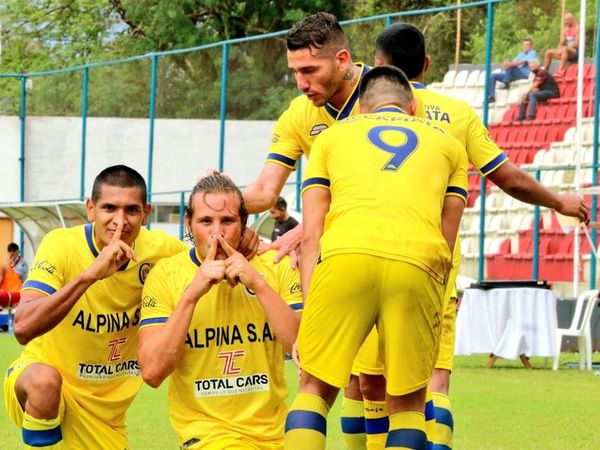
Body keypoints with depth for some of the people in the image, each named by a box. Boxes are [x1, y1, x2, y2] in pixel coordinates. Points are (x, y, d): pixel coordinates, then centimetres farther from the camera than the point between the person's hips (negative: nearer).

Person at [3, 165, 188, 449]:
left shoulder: (159, 250, -10)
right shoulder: (62, 245, -21)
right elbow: (23, 328, -34)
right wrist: (90, 274, -43)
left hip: (104, 413, 5)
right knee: (44, 379, -36)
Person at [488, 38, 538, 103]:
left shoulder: (533, 53, 3)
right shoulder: (521, 54, 28)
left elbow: (524, 62, -14)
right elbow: (513, 62, 17)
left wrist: (510, 64, -28)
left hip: (524, 74, -8)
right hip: (514, 75, 8)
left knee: (508, 61, -30)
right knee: (493, 76, -2)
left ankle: (506, 84, -29)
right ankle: (491, 96, -11)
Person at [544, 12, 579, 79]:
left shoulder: (577, 28, -8)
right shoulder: (565, 29, 16)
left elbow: (576, 44, -17)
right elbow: (561, 44, 16)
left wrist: (562, 49, -22)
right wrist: (558, 50, -7)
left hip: (576, 52, -8)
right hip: (567, 51, 8)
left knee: (564, 49, -40)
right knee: (548, 53, -1)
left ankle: (560, 71, -52)